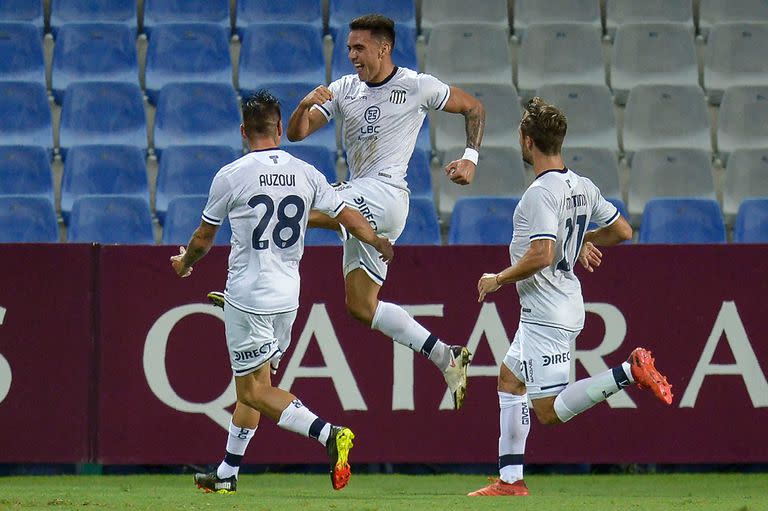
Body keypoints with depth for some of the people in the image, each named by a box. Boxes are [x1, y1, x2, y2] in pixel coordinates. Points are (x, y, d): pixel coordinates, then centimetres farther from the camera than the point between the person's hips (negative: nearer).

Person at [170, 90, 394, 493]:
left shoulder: (230, 176, -8)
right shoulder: (306, 174, 1)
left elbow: (204, 238, 4)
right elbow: (348, 217, 11)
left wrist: (184, 262, 27)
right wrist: (378, 243, 32)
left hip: (247, 296, -6)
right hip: (287, 297, 6)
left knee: (253, 388, -4)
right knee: (252, 384, 16)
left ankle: (328, 433, -23)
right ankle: (227, 474, 22)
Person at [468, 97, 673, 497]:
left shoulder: (540, 193, -19)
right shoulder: (582, 187, 7)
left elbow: (541, 255, -28)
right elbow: (622, 230, 15)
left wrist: (498, 279, -12)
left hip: (546, 313, -10)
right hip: (567, 305, 10)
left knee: (550, 411, -10)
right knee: (509, 378, 20)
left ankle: (630, 371, -20)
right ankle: (510, 480, 19)